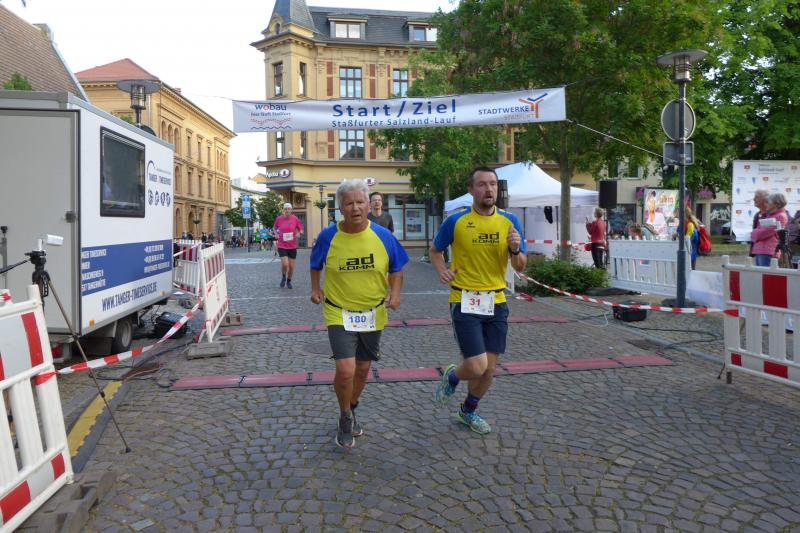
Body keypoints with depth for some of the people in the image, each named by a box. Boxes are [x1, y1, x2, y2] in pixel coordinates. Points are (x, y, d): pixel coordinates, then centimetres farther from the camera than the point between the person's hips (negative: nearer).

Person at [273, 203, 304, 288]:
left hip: (292, 246, 1)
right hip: (282, 246, -1)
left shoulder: (295, 219, -4)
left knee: (291, 266, 7)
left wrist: (298, 233, -11)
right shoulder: (279, 219, -4)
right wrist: (276, 234, -3)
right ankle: (283, 277, 15)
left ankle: (289, 281, 32)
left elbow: (301, 228, 9)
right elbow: (274, 228, 15)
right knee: (285, 264, -17)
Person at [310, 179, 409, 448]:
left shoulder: (383, 236, -9)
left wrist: (395, 293, -11)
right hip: (339, 313, -2)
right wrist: (315, 288, -2)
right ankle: (345, 419, 15)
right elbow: (315, 265, 10)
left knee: (363, 368, 17)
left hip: (373, 314, 3)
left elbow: (396, 269, 5)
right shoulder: (328, 236, -11)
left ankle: (351, 411, 44)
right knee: (345, 370, -15)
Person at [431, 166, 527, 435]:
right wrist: (442, 270, -8)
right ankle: (452, 377, 25)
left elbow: (520, 267, 6)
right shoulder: (456, 221, -7)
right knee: (477, 367, -12)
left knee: (489, 369, 10)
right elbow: (435, 250, 11)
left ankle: (468, 412, 37)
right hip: (465, 302, -4)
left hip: (496, 302, 4)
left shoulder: (509, 221, 2)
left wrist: (515, 250, -15)